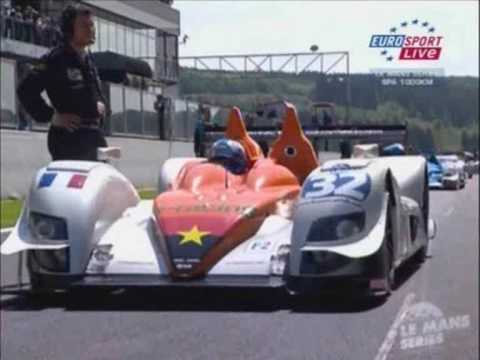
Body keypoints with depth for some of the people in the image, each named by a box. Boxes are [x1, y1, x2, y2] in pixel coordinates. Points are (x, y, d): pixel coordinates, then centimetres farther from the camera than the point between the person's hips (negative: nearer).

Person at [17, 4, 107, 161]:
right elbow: (26, 90, -16)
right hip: (68, 137, -8)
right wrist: (52, 116, -16)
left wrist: (100, 103, 12)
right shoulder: (56, 59, -9)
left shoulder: (88, 61, 17)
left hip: (93, 135, 8)